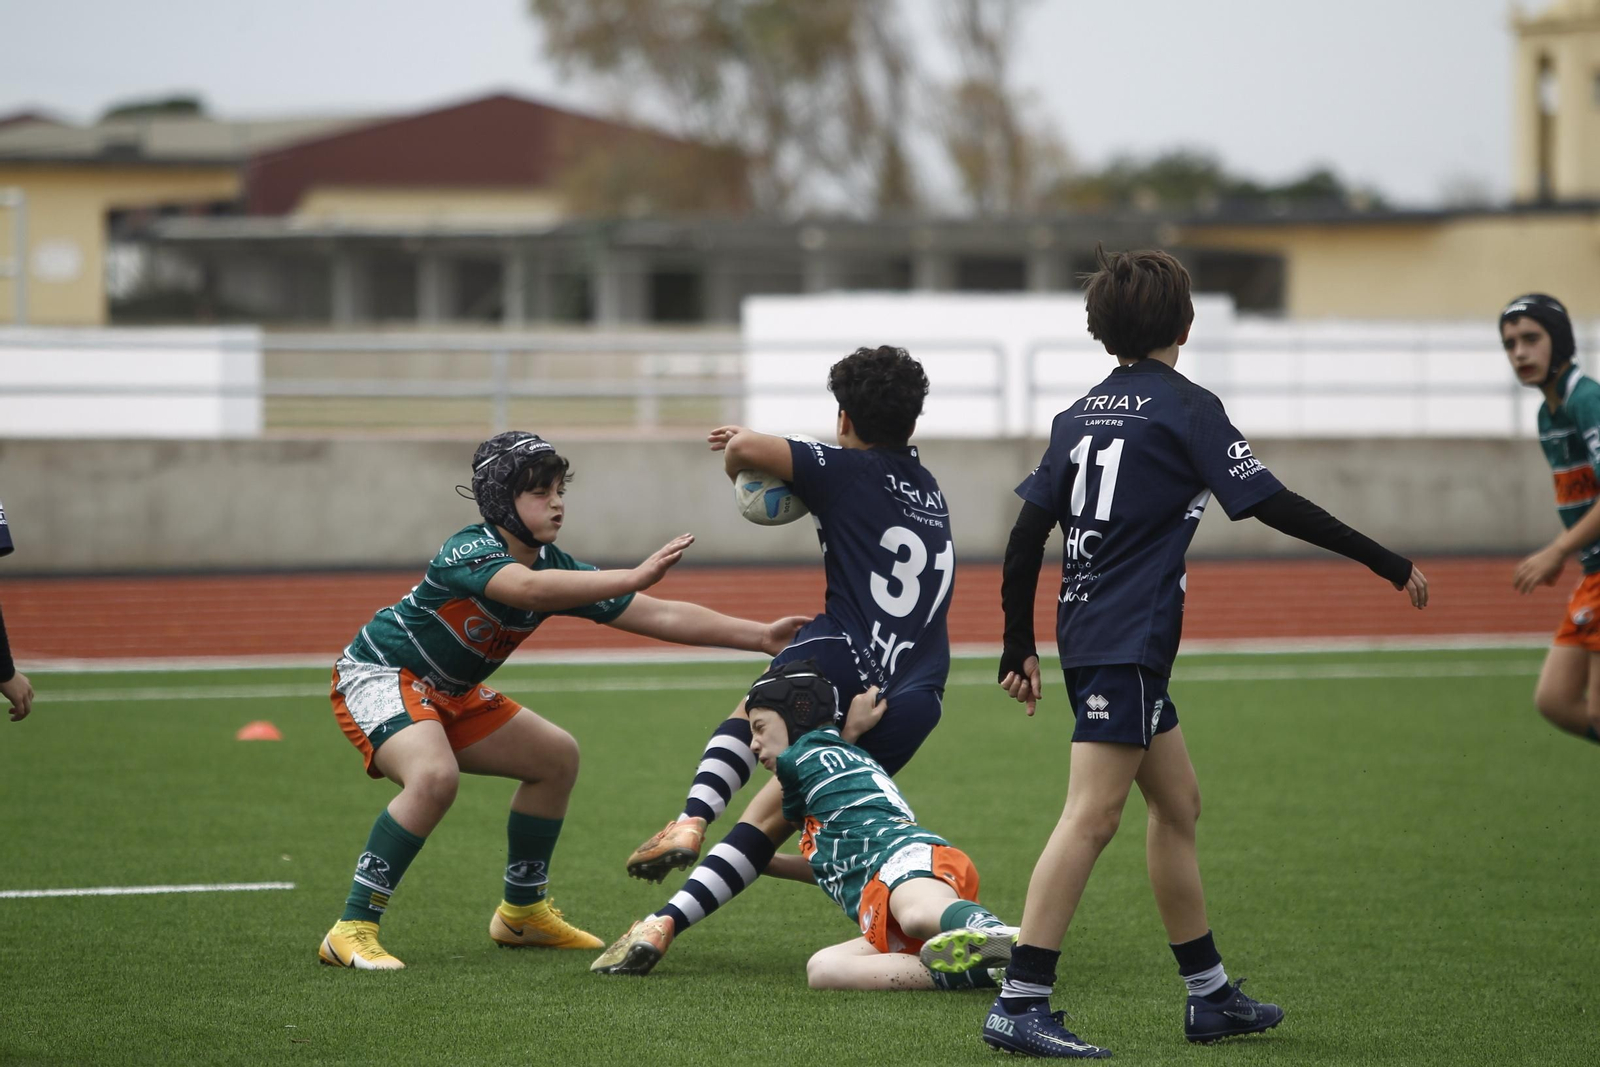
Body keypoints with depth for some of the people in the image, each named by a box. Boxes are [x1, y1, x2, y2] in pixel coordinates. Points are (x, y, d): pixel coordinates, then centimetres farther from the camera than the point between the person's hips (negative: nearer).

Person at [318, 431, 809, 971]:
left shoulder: (554, 567, -3)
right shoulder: (470, 551, -26)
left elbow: (661, 616, -3)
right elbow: (529, 589, -49)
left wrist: (762, 636, -10)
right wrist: (634, 578, -55)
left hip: (445, 695, 9)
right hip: (377, 675, -9)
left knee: (556, 756, 12)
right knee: (434, 776, -34)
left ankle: (522, 912, 25)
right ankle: (352, 931, -29)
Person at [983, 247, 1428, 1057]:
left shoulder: (1081, 415, 14)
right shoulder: (1185, 408, -7)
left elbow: (1026, 535, 12)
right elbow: (1274, 506, -11)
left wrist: (1020, 647, 19)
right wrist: (1389, 565, -6)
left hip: (1089, 631, 9)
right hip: (1127, 643, -9)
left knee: (1178, 803, 16)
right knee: (1091, 816, -13)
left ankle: (1210, 996, 22)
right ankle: (1019, 1005, -19)